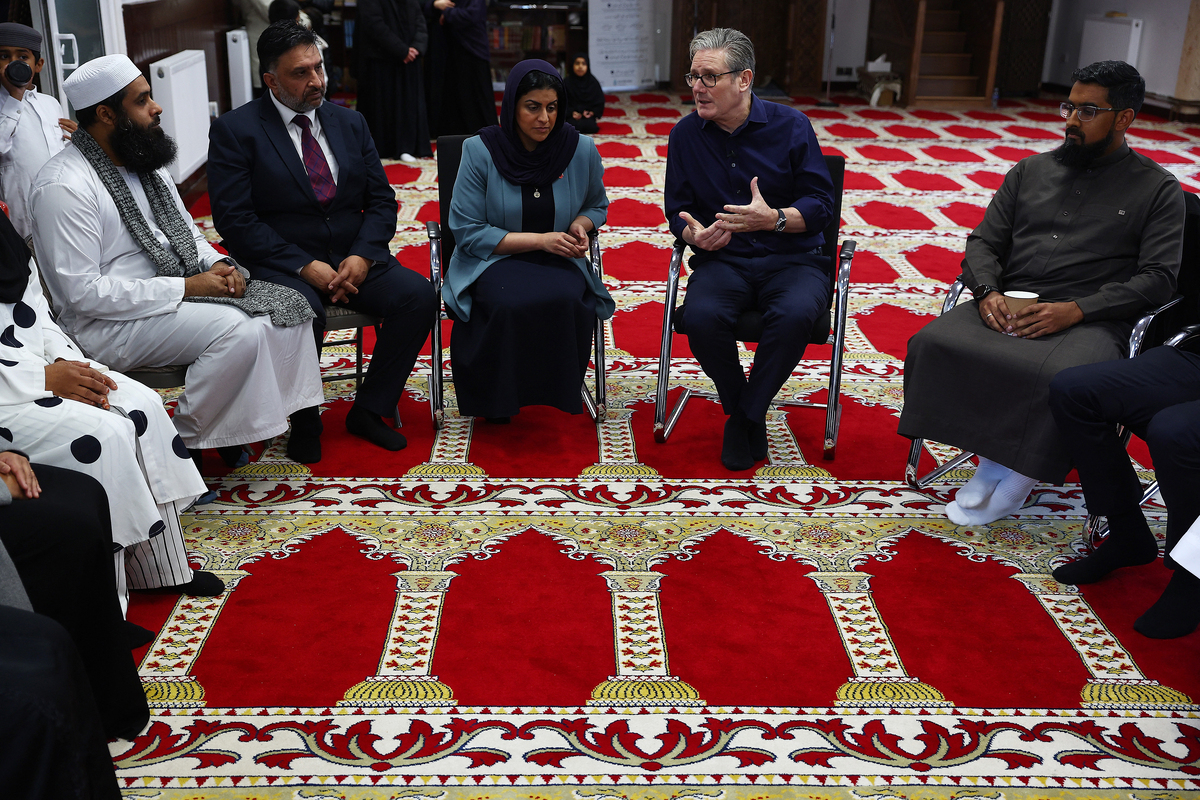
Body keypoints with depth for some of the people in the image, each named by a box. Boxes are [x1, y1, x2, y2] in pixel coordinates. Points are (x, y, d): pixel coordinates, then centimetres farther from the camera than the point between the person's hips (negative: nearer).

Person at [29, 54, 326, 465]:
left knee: (286, 305, -7)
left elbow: (187, 232, 21)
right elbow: (83, 292, -23)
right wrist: (185, 287, -23)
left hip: (178, 289, 9)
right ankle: (183, 444, -11)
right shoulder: (64, 186, -18)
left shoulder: (145, 162, 10)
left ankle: (305, 416, -1)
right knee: (238, 330, -28)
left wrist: (217, 264, -3)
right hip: (110, 322, -9)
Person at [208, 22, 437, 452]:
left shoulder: (350, 122, 12)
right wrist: (305, 266, -19)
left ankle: (369, 411, -6)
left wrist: (361, 257, -10)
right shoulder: (235, 130, -3)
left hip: (353, 259, 5)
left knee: (418, 295, -20)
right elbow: (234, 218, -11)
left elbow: (381, 200, 10)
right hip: (281, 264, -4)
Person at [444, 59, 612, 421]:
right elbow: (467, 232, -9)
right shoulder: (480, 151, -7)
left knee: (567, 300, -34)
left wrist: (580, 224, -5)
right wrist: (540, 239, -16)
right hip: (493, 259, -2)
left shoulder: (581, 150, 1)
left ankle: (558, 389, -8)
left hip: (558, 260, 2)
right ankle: (496, 397, -9)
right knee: (511, 303, -36)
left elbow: (597, 205, 21)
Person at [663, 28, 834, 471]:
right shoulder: (685, 134, 5)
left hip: (792, 260, -2)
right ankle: (742, 411, -5)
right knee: (701, 316, -32)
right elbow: (677, 212, 11)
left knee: (795, 314, -35)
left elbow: (820, 203, -4)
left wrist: (774, 218, -24)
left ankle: (745, 416, -14)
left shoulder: (790, 125, -3)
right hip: (723, 260, 2)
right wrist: (694, 233, -14)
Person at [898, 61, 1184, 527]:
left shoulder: (1158, 189, 8)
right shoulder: (1030, 171, 20)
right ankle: (990, 458, -11)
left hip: (1089, 321, -3)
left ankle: (1021, 472, -10)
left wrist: (1075, 310, -15)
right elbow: (983, 241, 16)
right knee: (933, 344, -25)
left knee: (1062, 380, -37)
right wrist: (987, 292, -7)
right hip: (1006, 306, 4)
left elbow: (1157, 278, -2)